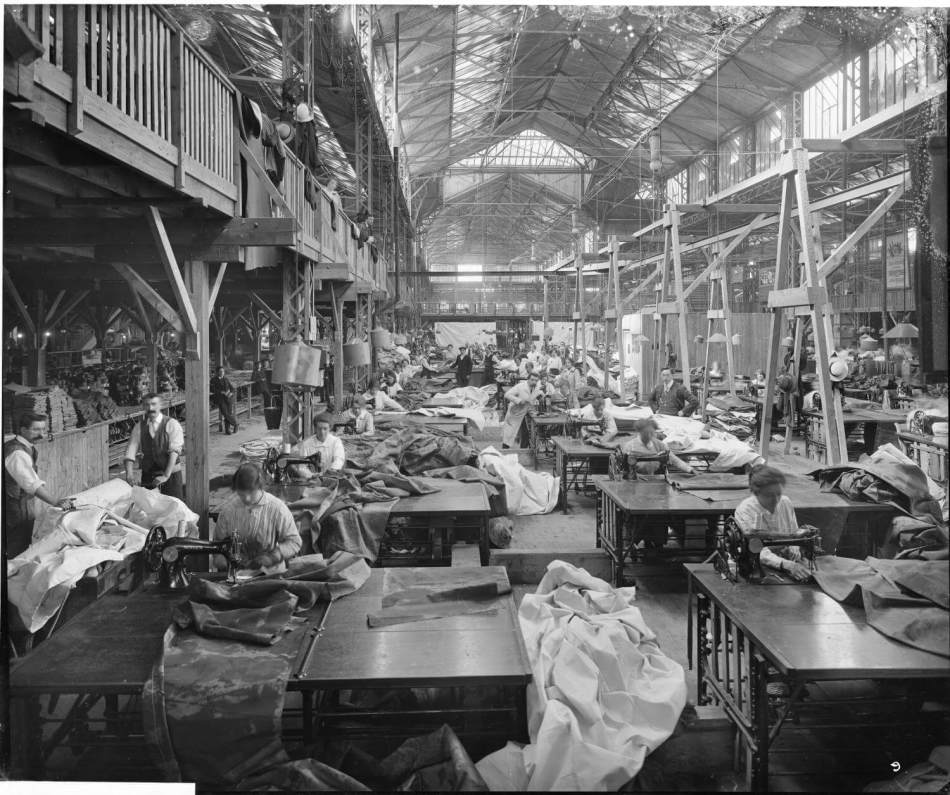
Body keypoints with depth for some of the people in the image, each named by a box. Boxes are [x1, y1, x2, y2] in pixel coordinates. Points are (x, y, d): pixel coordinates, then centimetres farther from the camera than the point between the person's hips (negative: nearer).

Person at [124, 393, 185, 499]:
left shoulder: (172, 424, -4)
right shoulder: (139, 427, 7)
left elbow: (174, 451, -14)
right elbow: (130, 451, -1)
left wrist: (166, 475, -24)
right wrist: (129, 475, -16)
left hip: (171, 474, -3)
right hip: (148, 474, 3)